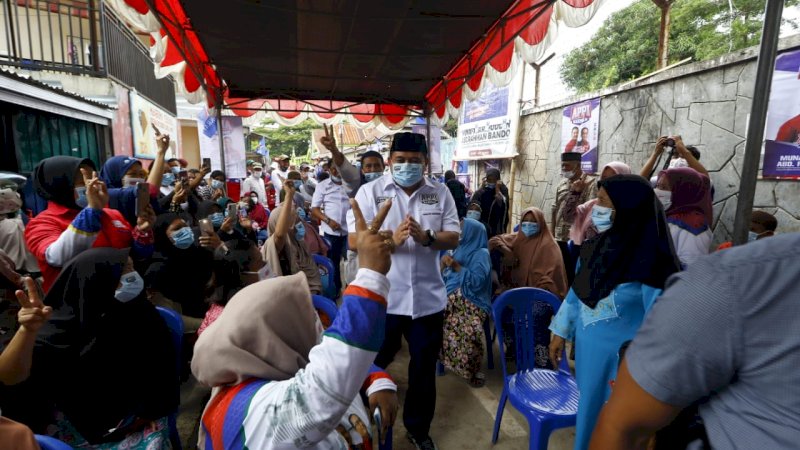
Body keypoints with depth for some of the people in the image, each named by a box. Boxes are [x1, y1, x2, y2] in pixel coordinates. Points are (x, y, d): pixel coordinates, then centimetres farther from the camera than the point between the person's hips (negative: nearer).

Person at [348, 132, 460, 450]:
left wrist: (426, 237, -21)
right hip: (381, 297, -2)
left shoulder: (440, 193, 2)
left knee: (424, 367, 18)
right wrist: (391, 239, -27)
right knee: (373, 364, 16)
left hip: (428, 297, 3)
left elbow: (454, 238, -1)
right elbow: (354, 241, -11)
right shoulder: (370, 191, -5)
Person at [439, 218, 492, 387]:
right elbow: (444, 278, 17)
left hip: (472, 303, -6)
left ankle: (474, 369, -12)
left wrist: (457, 267, -16)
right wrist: (444, 265, -2)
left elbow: (477, 281, -14)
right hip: (450, 300, 6)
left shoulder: (481, 253, 0)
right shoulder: (459, 250, 20)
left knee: (470, 329, -34)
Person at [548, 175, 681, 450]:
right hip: (588, 351, 6)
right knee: (588, 413, 24)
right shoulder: (598, 245, -3)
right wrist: (560, 333, 12)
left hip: (620, 361, -6)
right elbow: (577, 292, 7)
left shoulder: (650, 260, -23)